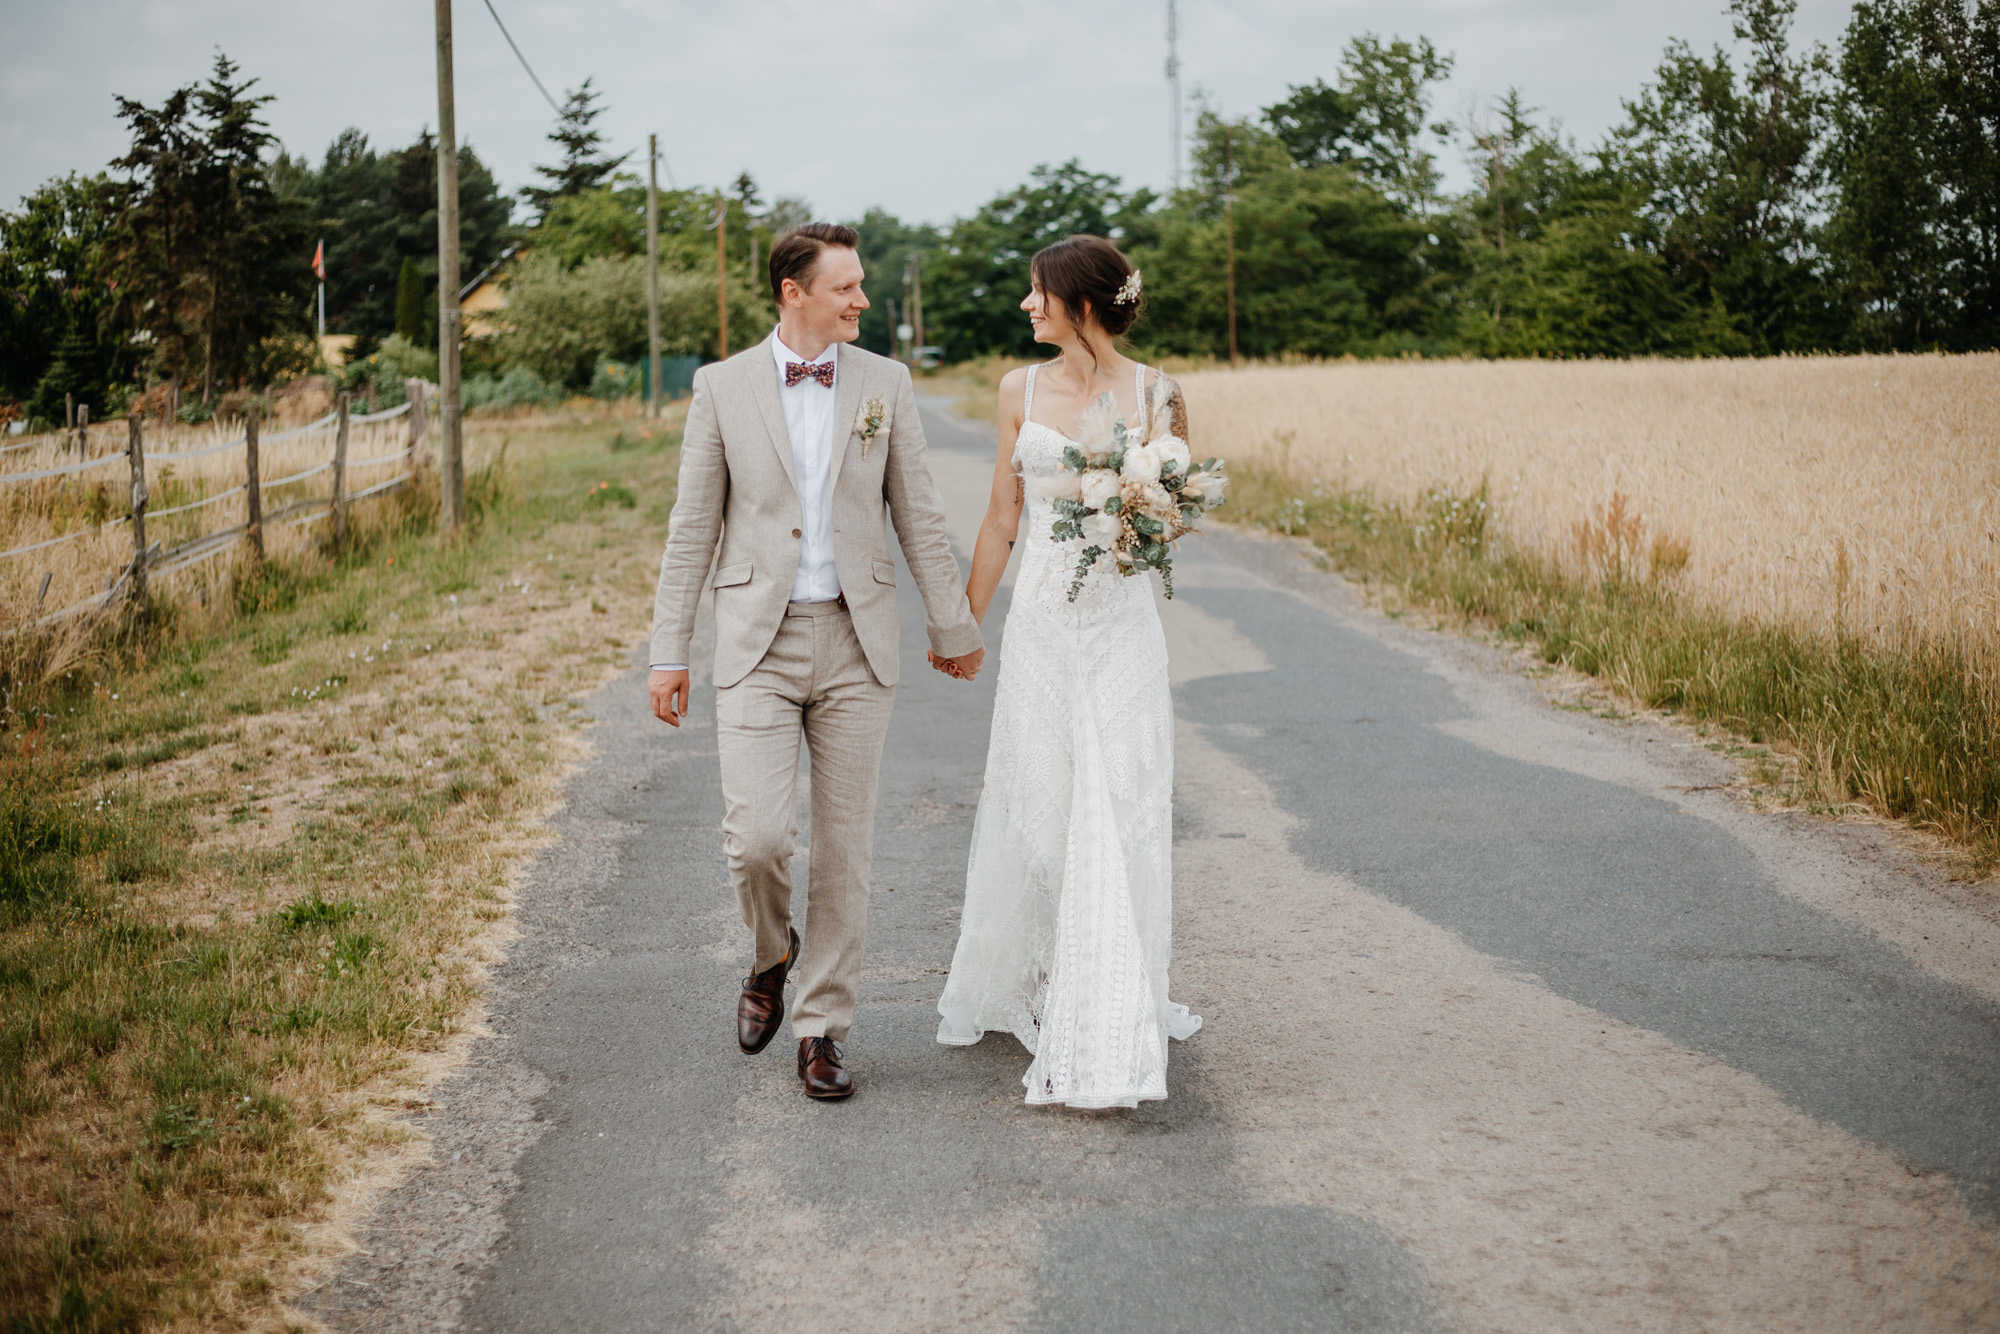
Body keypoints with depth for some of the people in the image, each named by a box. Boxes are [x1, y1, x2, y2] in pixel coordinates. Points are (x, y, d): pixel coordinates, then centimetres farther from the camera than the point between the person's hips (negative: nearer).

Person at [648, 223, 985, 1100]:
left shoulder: (884, 383, 4)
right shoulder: (722, 387, 1)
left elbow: (918, 515, 9)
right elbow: (693, 527, 3)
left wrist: (955, 626, 10)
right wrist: (668, 652, 0)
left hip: (855, 642, 1)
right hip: (758, 642, -1)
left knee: (844, 845, 4)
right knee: (756, 838, -11)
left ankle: (822, 1027, 15)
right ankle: (773, 954, 22)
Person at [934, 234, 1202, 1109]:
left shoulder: (1155, 395, -1)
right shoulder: (1022, 391, 5)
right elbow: (1002, 519, 11)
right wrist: (966, 623, 14)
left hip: (1122, 626, -2)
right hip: (1041, 621, 2)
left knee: (1121, 815, -3)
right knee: (1033, 808, 9)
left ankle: (1110, 1023, 5)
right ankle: (1009, 984, 29)